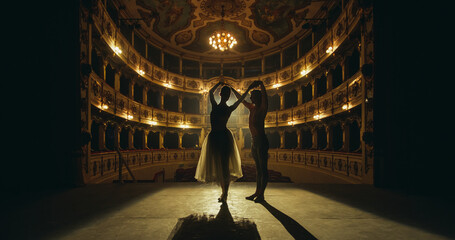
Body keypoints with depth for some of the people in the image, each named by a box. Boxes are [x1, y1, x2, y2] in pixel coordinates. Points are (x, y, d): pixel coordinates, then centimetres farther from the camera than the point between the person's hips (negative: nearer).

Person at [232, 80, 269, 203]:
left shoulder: (262, 108, -6)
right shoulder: (252, 108, 15)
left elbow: (264, 96, -24)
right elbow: (241, 99, 28)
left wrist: (261, 84, -36)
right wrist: (232, 89, 33)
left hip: (262, 141, -8)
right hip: (255, 141, 9)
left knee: (263, 168, -3)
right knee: (258, 168, 13)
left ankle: (261, 194, 2)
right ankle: (257, 192, 20)